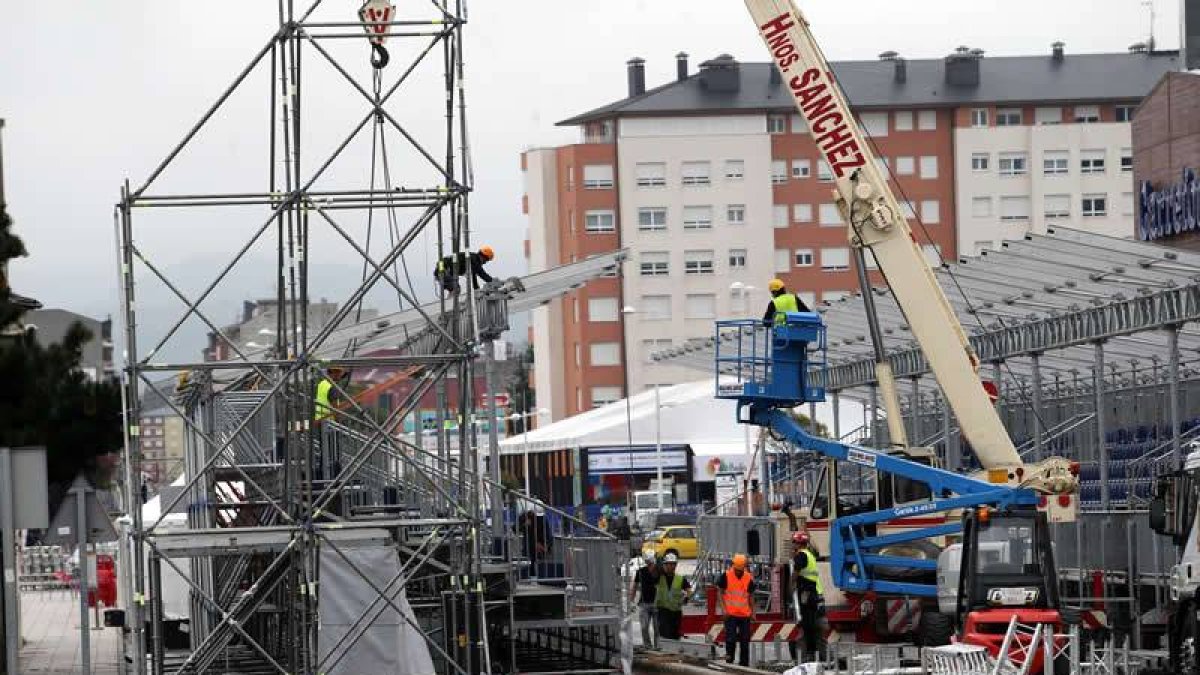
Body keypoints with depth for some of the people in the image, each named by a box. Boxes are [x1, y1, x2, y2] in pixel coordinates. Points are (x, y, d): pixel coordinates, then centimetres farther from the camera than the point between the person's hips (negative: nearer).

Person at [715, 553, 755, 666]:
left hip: (745, 614, 3)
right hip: (730, 614, -3)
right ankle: (729, 662, 2)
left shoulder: (748, 578, 3)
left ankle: (744, 664, 15)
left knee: (745, 640, 7)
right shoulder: (726, 576, -4)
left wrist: (752, 612, 7)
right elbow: (720, 593, 1)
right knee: (731, 639, -7)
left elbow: (751, 596, 12)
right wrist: (723, 608, -10)